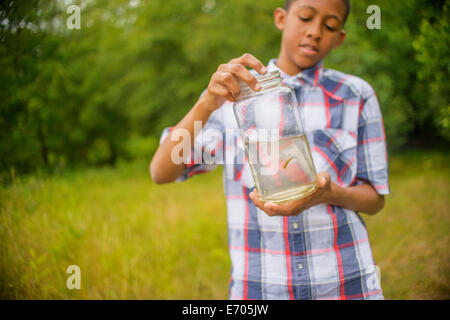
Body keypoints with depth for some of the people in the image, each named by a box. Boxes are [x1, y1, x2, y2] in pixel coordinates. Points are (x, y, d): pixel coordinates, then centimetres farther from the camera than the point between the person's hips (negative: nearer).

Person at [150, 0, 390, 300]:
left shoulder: (357, 96, -1)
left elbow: (375, 199, 2)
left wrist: (329, 194, -20)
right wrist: (206, 103, -24)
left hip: (344, 283, 0)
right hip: (258, 286, 0)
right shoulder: (234, 93, 1)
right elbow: (161, 172, -7)